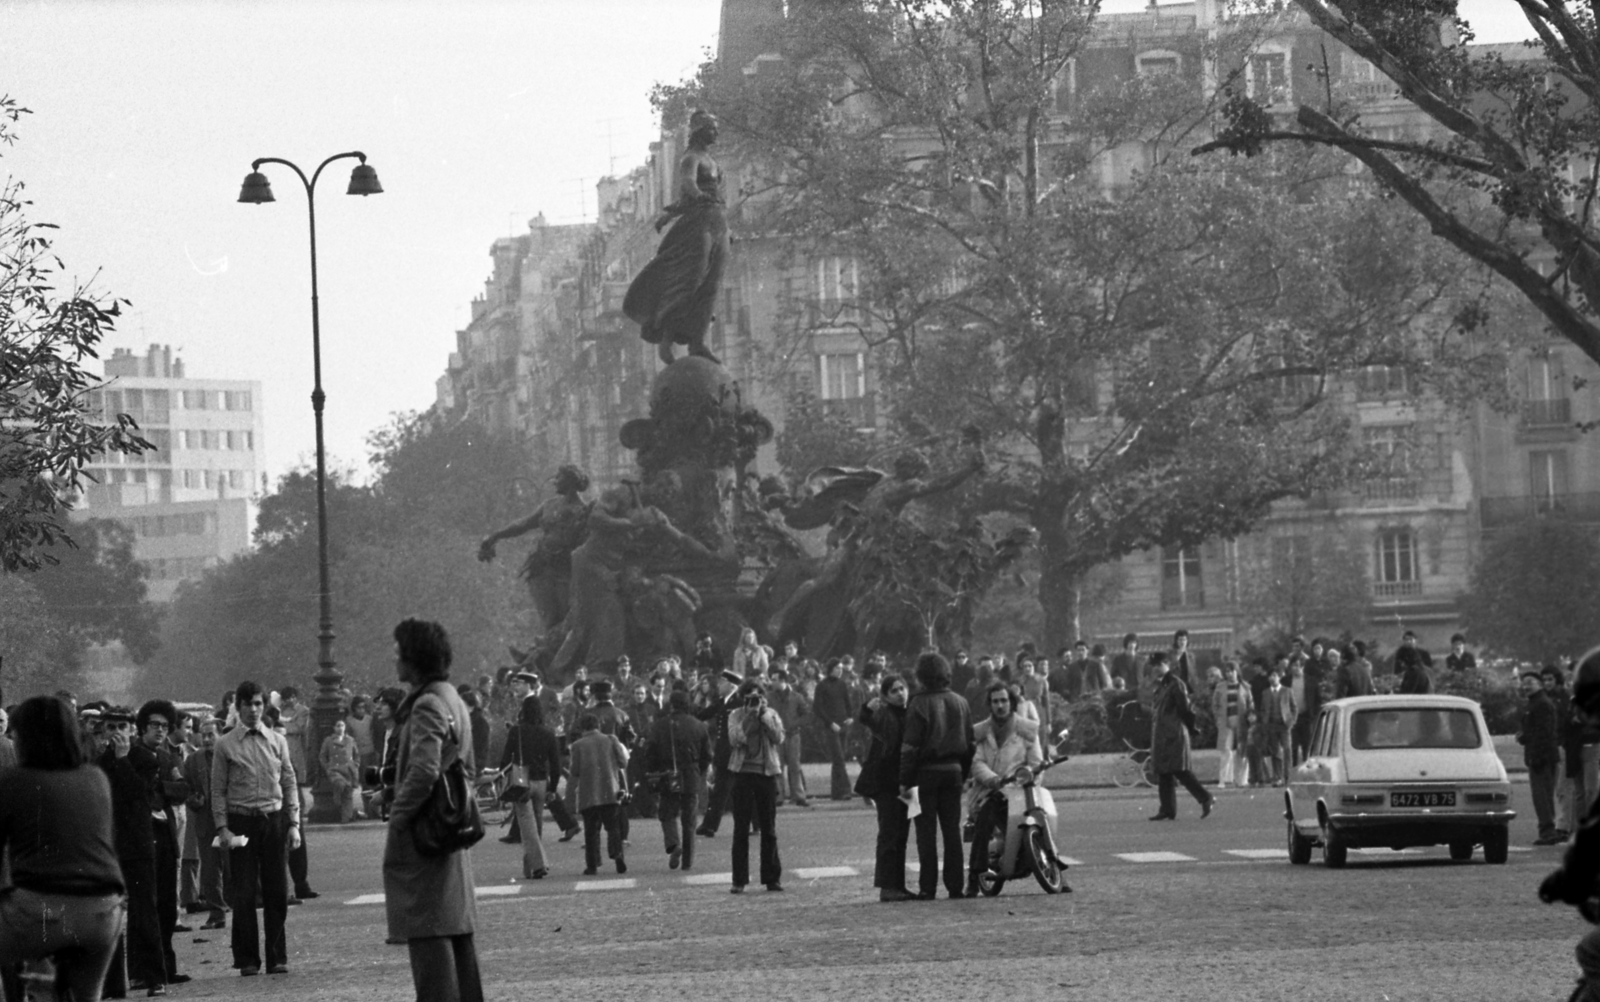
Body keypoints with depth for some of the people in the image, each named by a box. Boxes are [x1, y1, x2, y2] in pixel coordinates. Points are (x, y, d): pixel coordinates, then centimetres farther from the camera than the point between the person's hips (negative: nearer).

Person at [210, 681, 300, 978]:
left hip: (274, 820, 2)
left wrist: (294, 824, 4)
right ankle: (247, 960, 6)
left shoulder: (277, 741, 8)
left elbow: (290, 784, 10)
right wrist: (222, 828, -6)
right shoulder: (225, 745, 1)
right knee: (243, 893, -1)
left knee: (276, 891, 2)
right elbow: (218, 789, 2)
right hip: (240, 821, -2)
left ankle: (277, 957, 10)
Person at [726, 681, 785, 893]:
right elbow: (735, 739, -12)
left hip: (767, 772, 1)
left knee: (769, 828, 5)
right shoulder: (736, 716, 3)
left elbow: (779, 738, -7)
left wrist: (763, 716, -8)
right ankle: (739, 881, 1)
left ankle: (772, 877, 11)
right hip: (743, 772, -1)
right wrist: (748, 717, -13)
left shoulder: (771, 715, 8)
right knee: (741, 829, -1)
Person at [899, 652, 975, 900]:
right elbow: (969, 743, 12)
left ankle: (927, 887, -2)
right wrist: (964, 773, 18)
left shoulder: (919, 704, -12)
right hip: (953, 770, 5)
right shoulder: (961, 703, 6)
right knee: (952, 829, 9)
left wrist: (905, 781, -10)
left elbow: (910, 747, -13)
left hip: (926, 771, -5)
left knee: (926, 832, 0)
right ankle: (955, 886, 8)